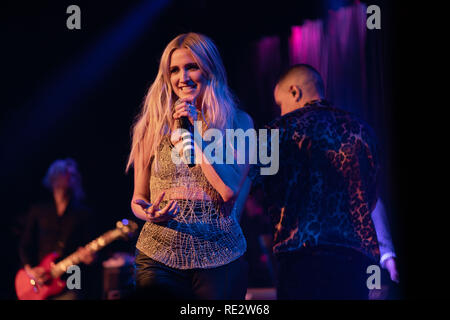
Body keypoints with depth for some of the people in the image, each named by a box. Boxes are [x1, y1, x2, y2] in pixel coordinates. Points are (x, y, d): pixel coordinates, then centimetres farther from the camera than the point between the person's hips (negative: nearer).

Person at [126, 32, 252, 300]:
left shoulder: (238, 122, 3)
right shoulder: (153, 126, 6)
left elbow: (230, 190, -10)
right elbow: (139, 197, 11)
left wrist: (196, 136, -10)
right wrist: (148, 213, -12)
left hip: (218, 259, -1)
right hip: (159, 258, 1)